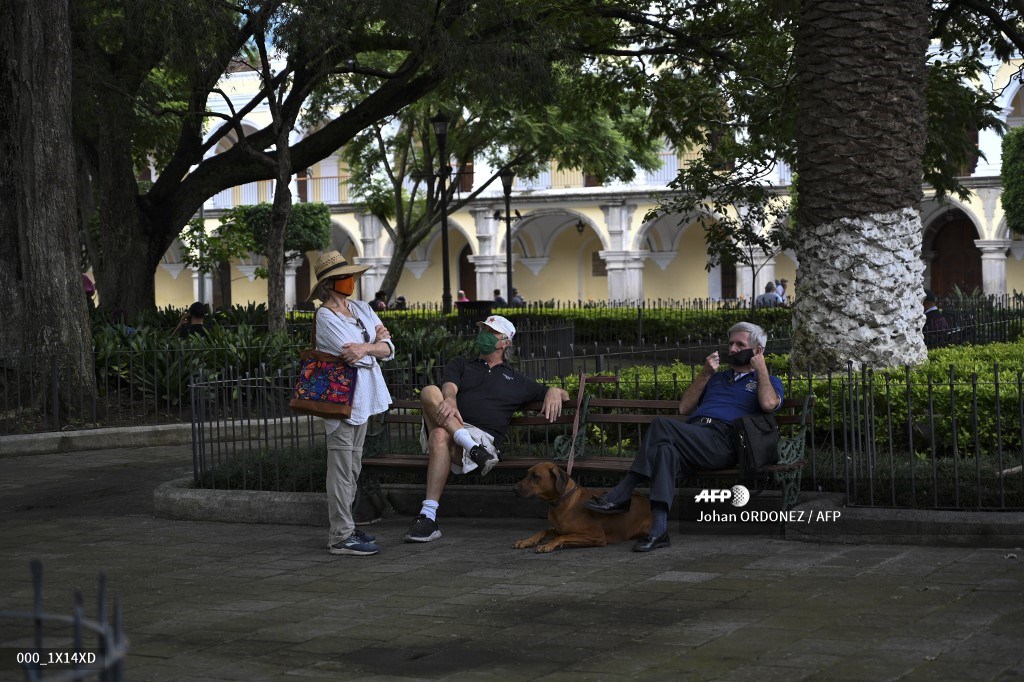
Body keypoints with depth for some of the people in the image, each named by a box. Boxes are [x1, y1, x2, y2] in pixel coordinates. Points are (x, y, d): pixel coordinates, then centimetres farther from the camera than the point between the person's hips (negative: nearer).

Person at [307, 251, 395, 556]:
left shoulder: (362, 309, 13)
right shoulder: (326, 316, -9)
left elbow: (387, 349, 5)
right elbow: (353, 355, -18)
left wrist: (365, 347, -13)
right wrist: (376, 342, -3)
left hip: (363, 398, 8)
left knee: (352, 467, 12)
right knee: (342, 468, -7)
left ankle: (344, 527, 20)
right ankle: (341, 536, -5)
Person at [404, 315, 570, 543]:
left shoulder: (515, 380, 29)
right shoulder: (460, 365, 30)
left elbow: (563, 395, 31)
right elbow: (450, 387, 6)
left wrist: (554, 392, 4)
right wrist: (449, 400, -21)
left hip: (483, 437, -2)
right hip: (451, 425, 2)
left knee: (440, 436, -37)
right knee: (429, 392, -29)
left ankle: (428, 515, -41)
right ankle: (472, 447, -39)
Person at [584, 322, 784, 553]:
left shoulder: (768, 381, 21)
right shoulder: (718, 378, 40)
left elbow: (769, 403, -6)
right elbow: (684, 408, 28)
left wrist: (761, 368, 6)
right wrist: (705, 374, 21)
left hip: (722, 441, -6)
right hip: (691, 436, 6)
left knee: (662, 425, -30)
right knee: (666, 449, -33)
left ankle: (619, 496, -32)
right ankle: (659, 530, -43)